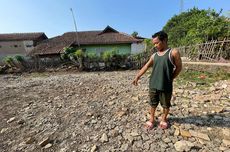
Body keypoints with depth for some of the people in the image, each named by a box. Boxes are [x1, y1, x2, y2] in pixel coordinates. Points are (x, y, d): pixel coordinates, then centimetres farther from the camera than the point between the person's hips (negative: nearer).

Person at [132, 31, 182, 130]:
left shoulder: (173, 52, -4)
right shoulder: (154, 55, 8)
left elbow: (179, 67, 1)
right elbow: (146, 66, 8)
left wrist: (170, 78, -1)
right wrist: (137, 77, 2)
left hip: (166, 86, -3)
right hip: (153, 85, 4)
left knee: (166, 105, 17)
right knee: (152, 104, 16)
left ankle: (164, 119, 42)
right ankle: (152, 119, 37)